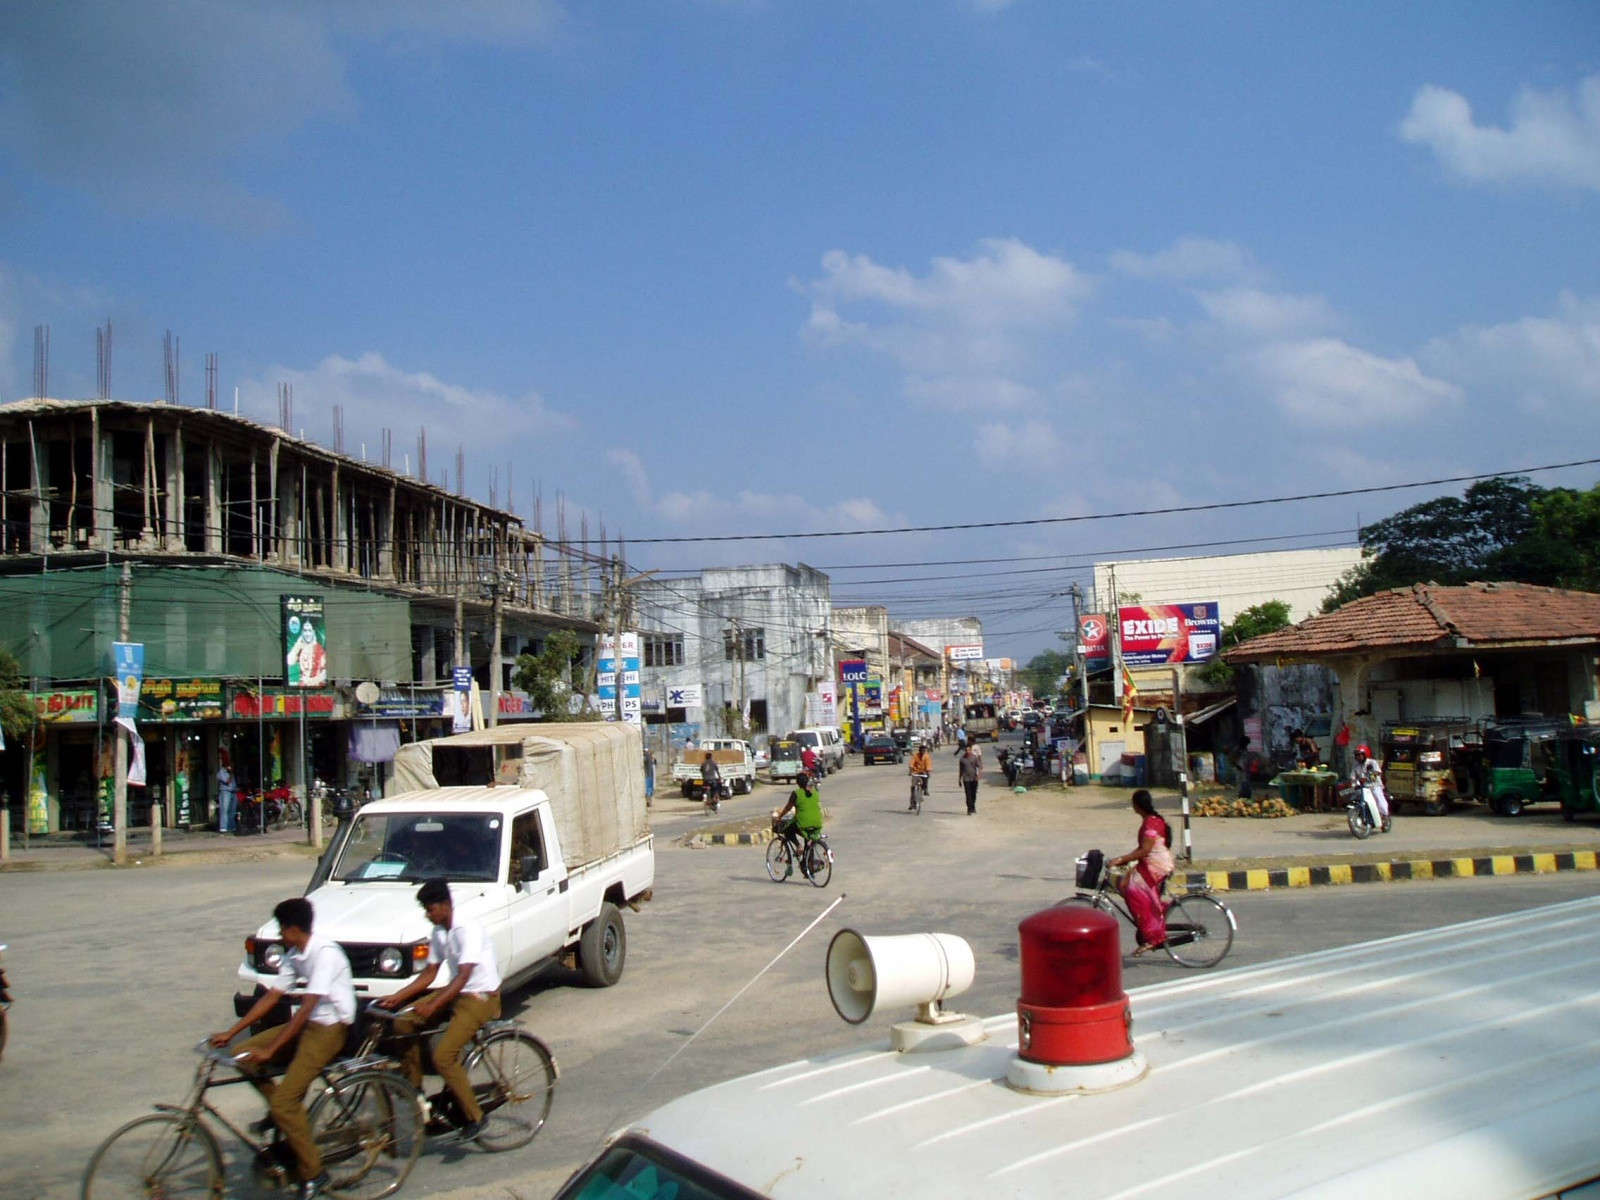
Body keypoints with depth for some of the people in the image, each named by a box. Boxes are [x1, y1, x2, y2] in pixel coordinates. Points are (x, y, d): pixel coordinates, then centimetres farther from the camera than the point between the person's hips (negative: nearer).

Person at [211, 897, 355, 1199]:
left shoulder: (325, 952, -22)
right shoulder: (294, 955, 7)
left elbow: (306, 1008, -24)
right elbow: (271, 997, 10)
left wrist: (270, 1050, -24)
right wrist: (230, 1033, 5)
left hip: (330, 1028, -9)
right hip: (306, 1024, 9)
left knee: (284, 1101, -16)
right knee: (243, 1054, -1)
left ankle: (312, 1173, 0)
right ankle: (281, 1114, 14)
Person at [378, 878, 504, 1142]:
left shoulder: (469, 929, -20)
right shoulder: (438, 933, 6)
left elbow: (464, 976, -26)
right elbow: (429, 974, 11)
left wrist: (432, 1006, -32)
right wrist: (396, 998, 1)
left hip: (481, 997, -9)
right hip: (455, 992, 9)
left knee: (443, 1056, -19)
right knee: (404, 1023, -5)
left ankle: (474, 1117, -4)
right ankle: (413, 1089, 10)